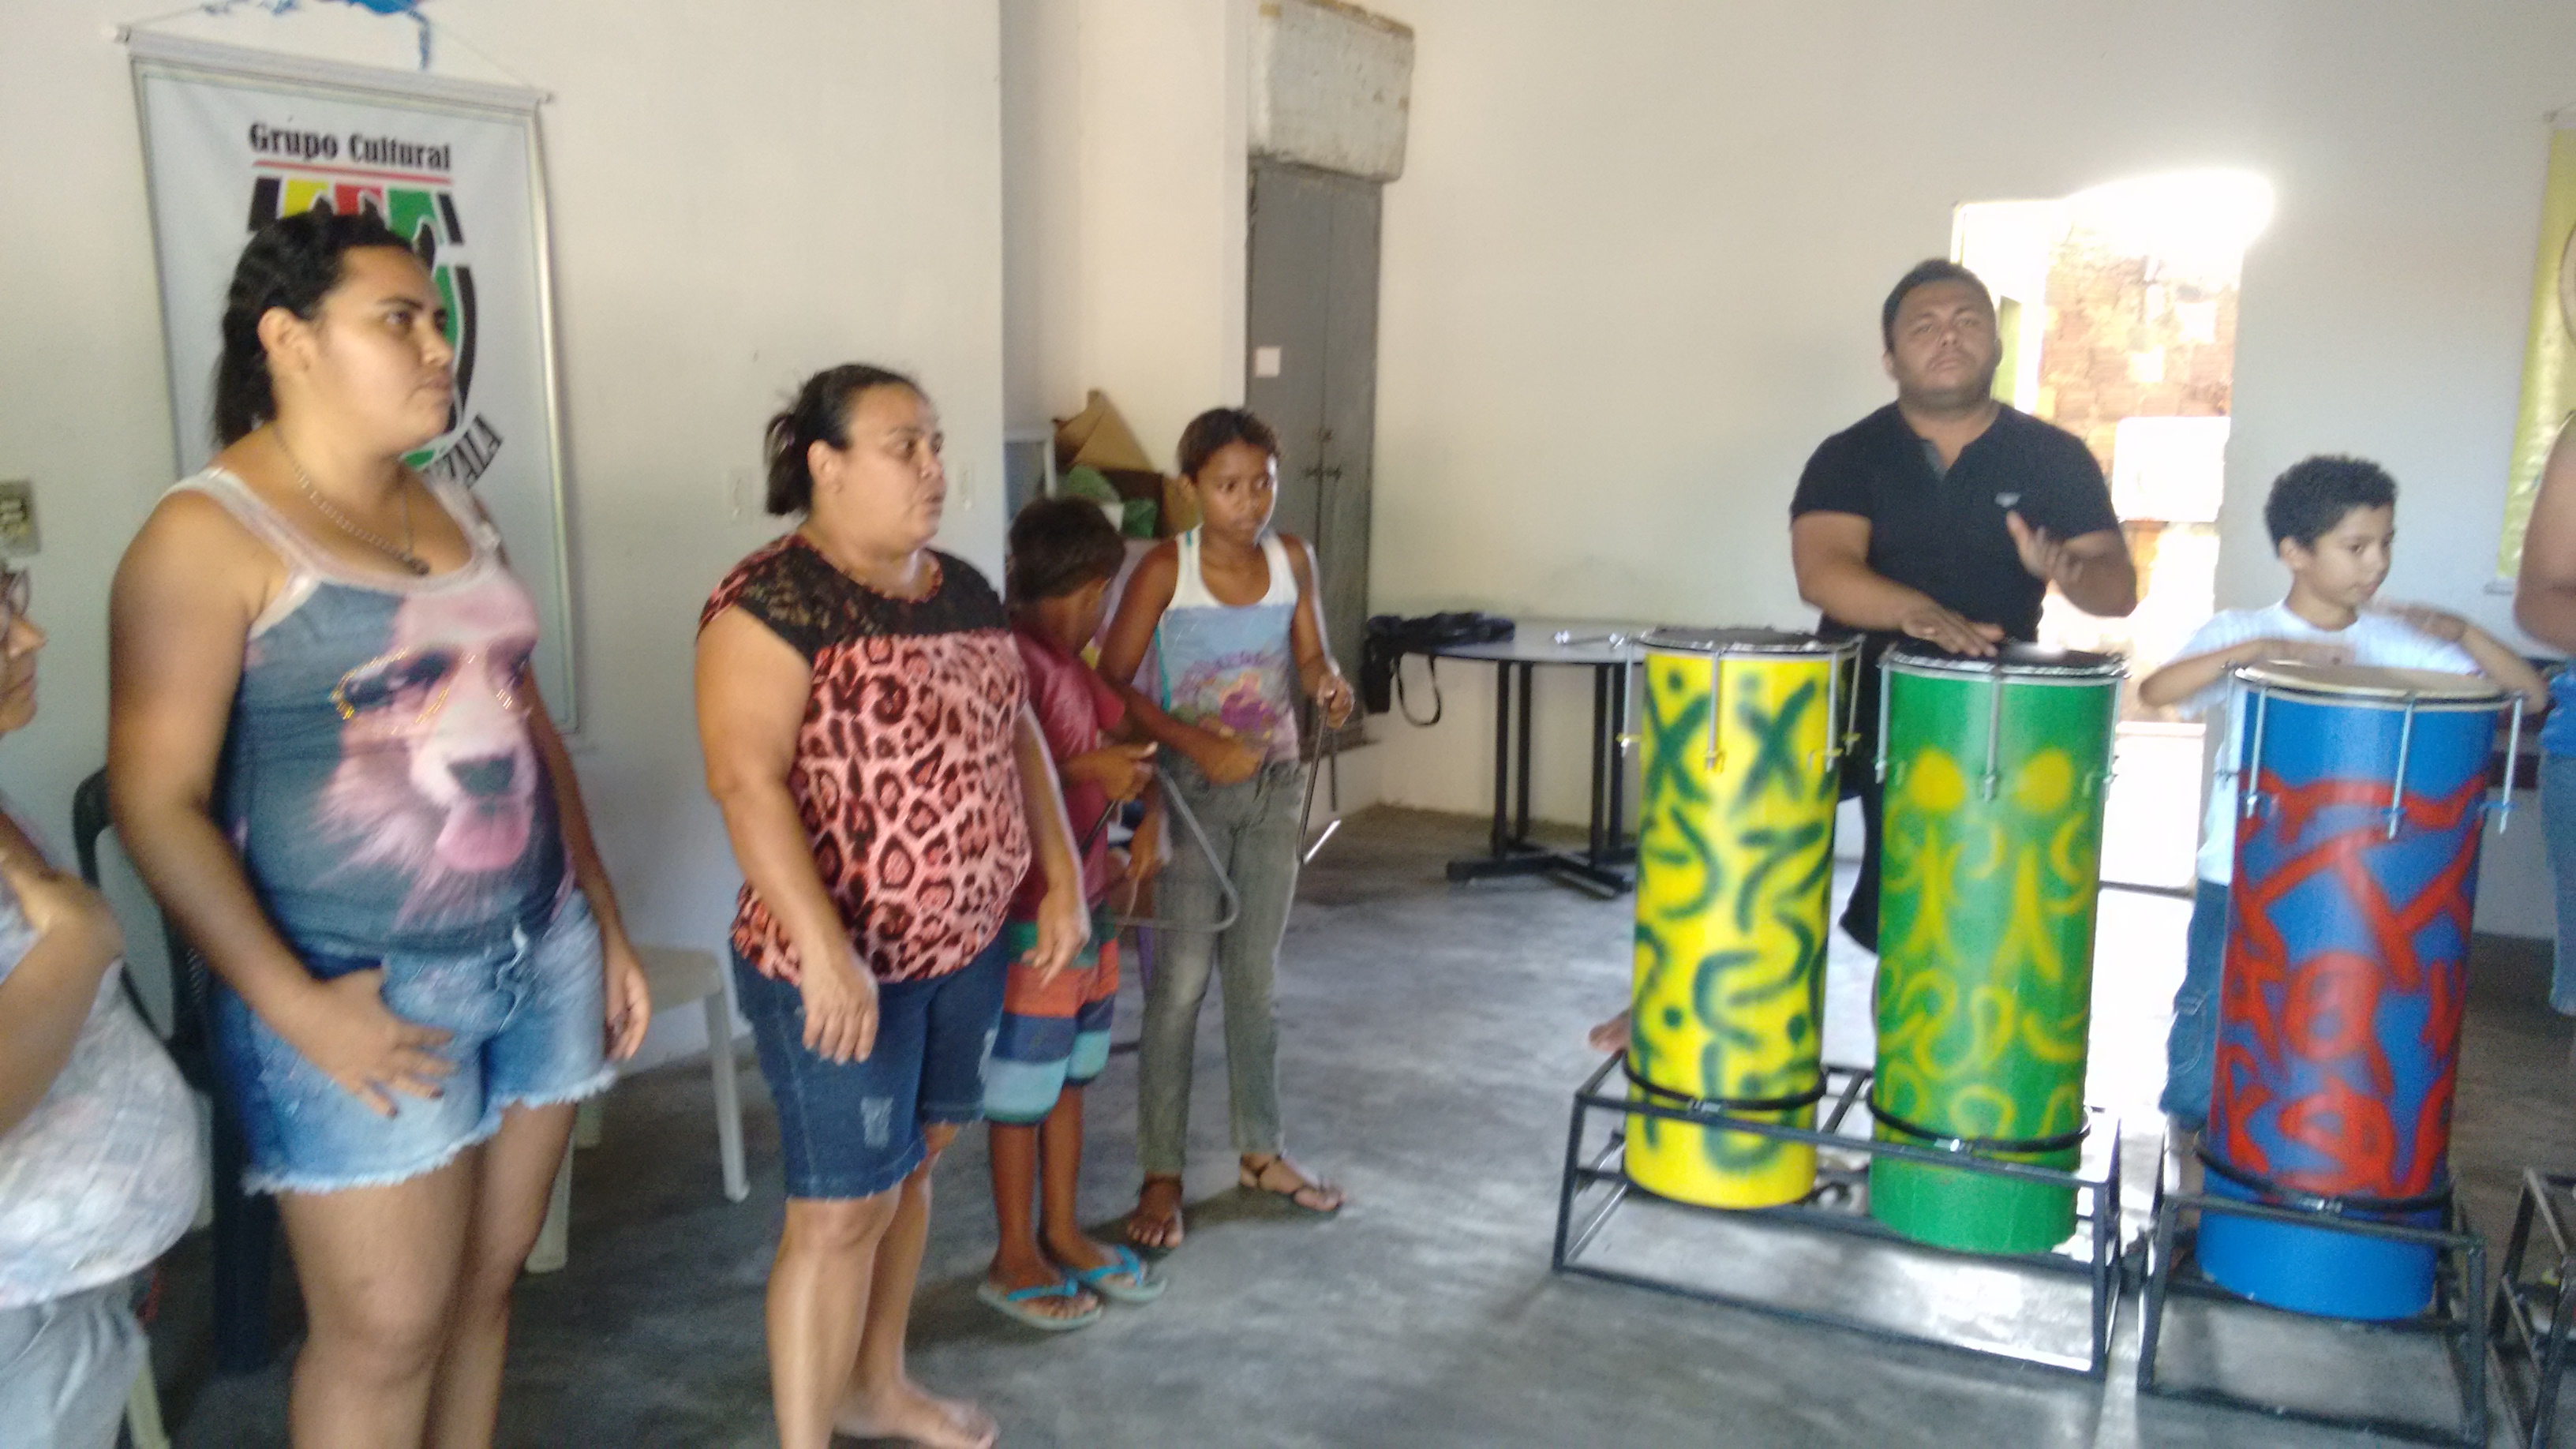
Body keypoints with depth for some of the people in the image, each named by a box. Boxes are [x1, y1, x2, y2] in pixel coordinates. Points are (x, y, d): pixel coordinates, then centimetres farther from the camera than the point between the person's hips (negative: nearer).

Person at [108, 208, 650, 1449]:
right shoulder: (210, 534, -10)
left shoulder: (457, 513, 11)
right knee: (386, 1333, 3)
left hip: (543, 955, 6)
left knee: (486, 1283, 14)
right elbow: (156, 801, -14)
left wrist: (606, 924, 13)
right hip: (366, 990, -6)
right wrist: (295, 1006, -20)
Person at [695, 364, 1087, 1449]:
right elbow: (745, 778, -25)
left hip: (966, 947, 8)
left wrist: (1062, 875, 7)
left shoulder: (962, 590, 8)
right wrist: (824, 947, -33)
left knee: (912, 1164, 20)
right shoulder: (773, 600, -16)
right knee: (843, 1209, 0)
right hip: (840, 966, -8)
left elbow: (1014, 731, 15)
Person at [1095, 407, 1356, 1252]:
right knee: (1181, 986, 1)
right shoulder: (1166, 569, -14)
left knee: (1255, 979, 15)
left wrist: (1330, 687, -18)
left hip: (1275, 788, 4)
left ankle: (1261, 1152, 30)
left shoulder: (1292, 560, -2)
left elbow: (1310, 658, 6)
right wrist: (1196, 744, -25)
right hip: (1191, 792, -4)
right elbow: (1113, 683, -14)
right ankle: (1161, 1178, 14)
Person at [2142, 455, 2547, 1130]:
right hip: (2239, 877, -2)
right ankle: (2185, 1141, 27)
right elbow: (2155, 691, -21)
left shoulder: (2397, 643, 4)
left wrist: (2463, 632, -15)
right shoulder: (2242, 632, -4)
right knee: (2210, 1017, 7)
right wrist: (2262, 649, -30)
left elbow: (2531, 694, 1)